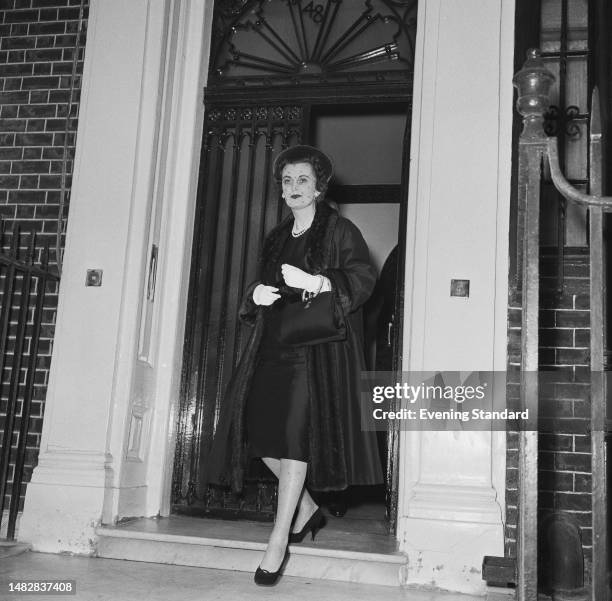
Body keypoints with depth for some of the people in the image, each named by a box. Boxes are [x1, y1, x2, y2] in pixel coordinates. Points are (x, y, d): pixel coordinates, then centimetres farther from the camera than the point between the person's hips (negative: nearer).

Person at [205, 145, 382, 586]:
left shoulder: (339, 230, 2)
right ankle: (307, 508, 20)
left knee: (295, 434, -14)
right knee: (259, 432, -1)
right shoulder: (277, 238, 21)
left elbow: (364, 278, -9)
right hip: (274, 345, 7)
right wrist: (257, 295, 4)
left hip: (317, 347, -6)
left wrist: (316, 282, -23)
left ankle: (279, 541, -8)